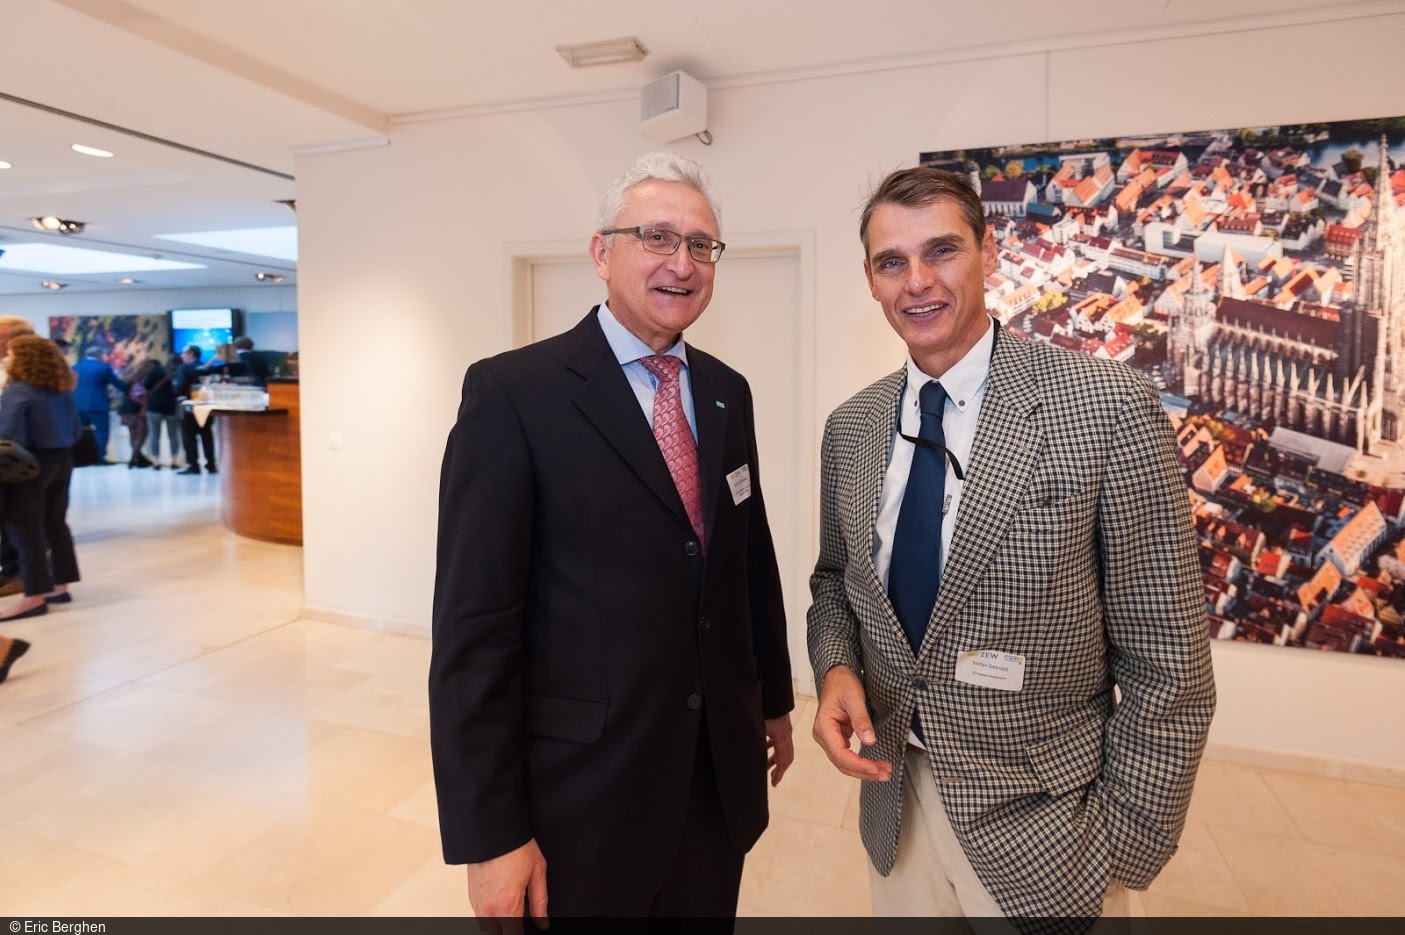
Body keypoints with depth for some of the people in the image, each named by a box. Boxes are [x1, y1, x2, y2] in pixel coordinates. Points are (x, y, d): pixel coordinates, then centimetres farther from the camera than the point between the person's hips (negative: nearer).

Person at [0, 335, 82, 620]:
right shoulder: (64, 391, 8)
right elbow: (75, 432, 13)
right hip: (62, 460, 8)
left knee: (26, 530, -1)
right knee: (55, 524, 14)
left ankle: (34, 596, 2)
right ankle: (60, 586, 20)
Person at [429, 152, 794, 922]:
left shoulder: (727, 393, 4)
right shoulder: (512, 393, -15)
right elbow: (474, 625, -16)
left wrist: (775, 698, 17)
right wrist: (488, 834, -14)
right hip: (582, 792, -5)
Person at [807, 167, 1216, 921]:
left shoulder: (1109, 407, -17)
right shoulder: (849, 427, -2)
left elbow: (1166, 663, -13)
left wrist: (1121, 852, -9)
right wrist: (836, 670, -10)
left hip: (1039, 830, -4)